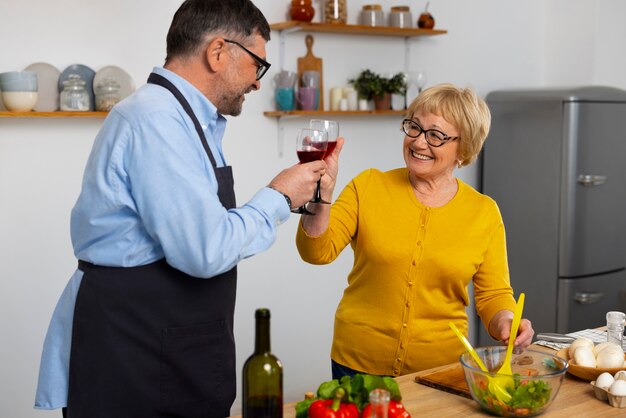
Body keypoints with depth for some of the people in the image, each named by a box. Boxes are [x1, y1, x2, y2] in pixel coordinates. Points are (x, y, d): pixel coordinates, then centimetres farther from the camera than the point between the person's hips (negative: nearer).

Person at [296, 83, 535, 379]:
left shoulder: (485, 213, 0)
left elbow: (493, 294, 5)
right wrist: (321, 197, -28)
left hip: (440, 368, 1)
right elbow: (318, 251, -11)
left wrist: (505, 322, -16)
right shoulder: (368, 187, -3)